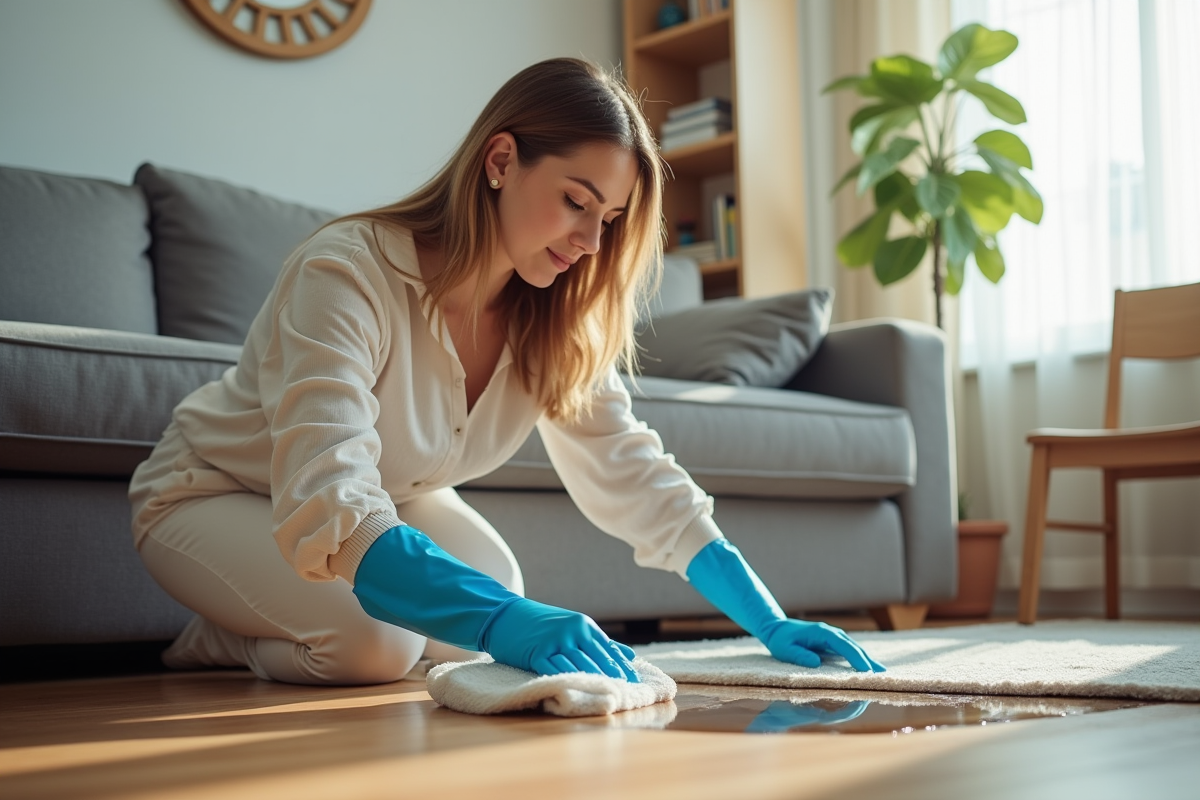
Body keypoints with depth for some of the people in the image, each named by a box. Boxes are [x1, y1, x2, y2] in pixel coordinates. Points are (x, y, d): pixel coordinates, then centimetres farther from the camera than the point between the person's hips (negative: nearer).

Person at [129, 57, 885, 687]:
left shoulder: (554, 319, -14)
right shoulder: (347, 276, -35)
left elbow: (632, 471, -13)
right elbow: (329, 510, -46)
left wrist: (767, 619, -23)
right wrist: (500, 619, -59)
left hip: (389, 497, 7)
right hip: (214, 492, -7)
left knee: (496, 593, -19)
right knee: (375, 640, -31)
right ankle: (220, 642, 0)